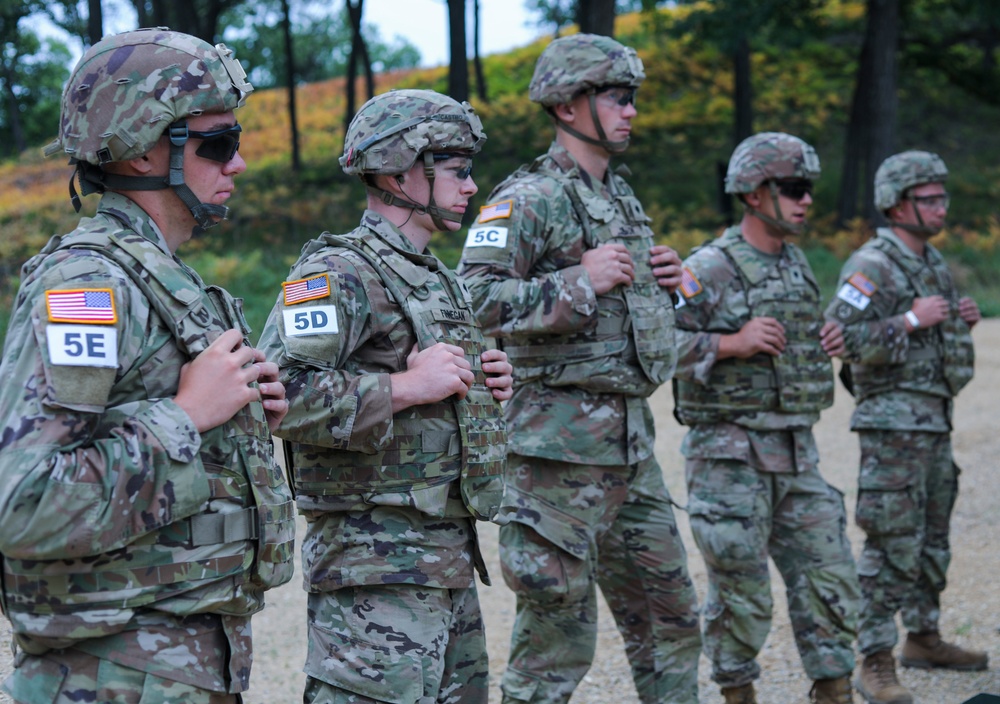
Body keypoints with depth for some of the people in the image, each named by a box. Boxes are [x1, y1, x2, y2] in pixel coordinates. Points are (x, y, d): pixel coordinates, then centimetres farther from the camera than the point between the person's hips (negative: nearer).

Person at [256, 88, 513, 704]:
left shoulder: (439, 279, 19)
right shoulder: (338, 274, -13)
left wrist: (487, 386, 9)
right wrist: (405, 387, -24)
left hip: (450, 558, 10)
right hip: (376, 565, -10)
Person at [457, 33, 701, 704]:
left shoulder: (622, 197, 17)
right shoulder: (528, 200, -11)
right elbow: (473, 299, -23)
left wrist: (664, 281, 8)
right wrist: (579, 282, -23)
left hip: (632, 442, 9)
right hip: (562, 442, -9)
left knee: (670, 617, 15)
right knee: (558, 637, -3)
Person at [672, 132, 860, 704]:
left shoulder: (798, 265, 13)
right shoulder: (709, 269, -11)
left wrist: (830, 341, 7)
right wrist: (731, 343, -23)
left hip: (798, 456, 7)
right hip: (731, 456, -7)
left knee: (830, 580, 7)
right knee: (741, 594, 1)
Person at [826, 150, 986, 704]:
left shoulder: (933, 263, 15)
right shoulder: (872, 266, -13)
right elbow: (840, 337, -22)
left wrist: (962, 321, 6)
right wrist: (910, 320, -24)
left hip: (935, 421, 9)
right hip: (892, 423, -9)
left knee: (931, 539, 17)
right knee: (892, 545, -9)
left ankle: (923, 639, 30)